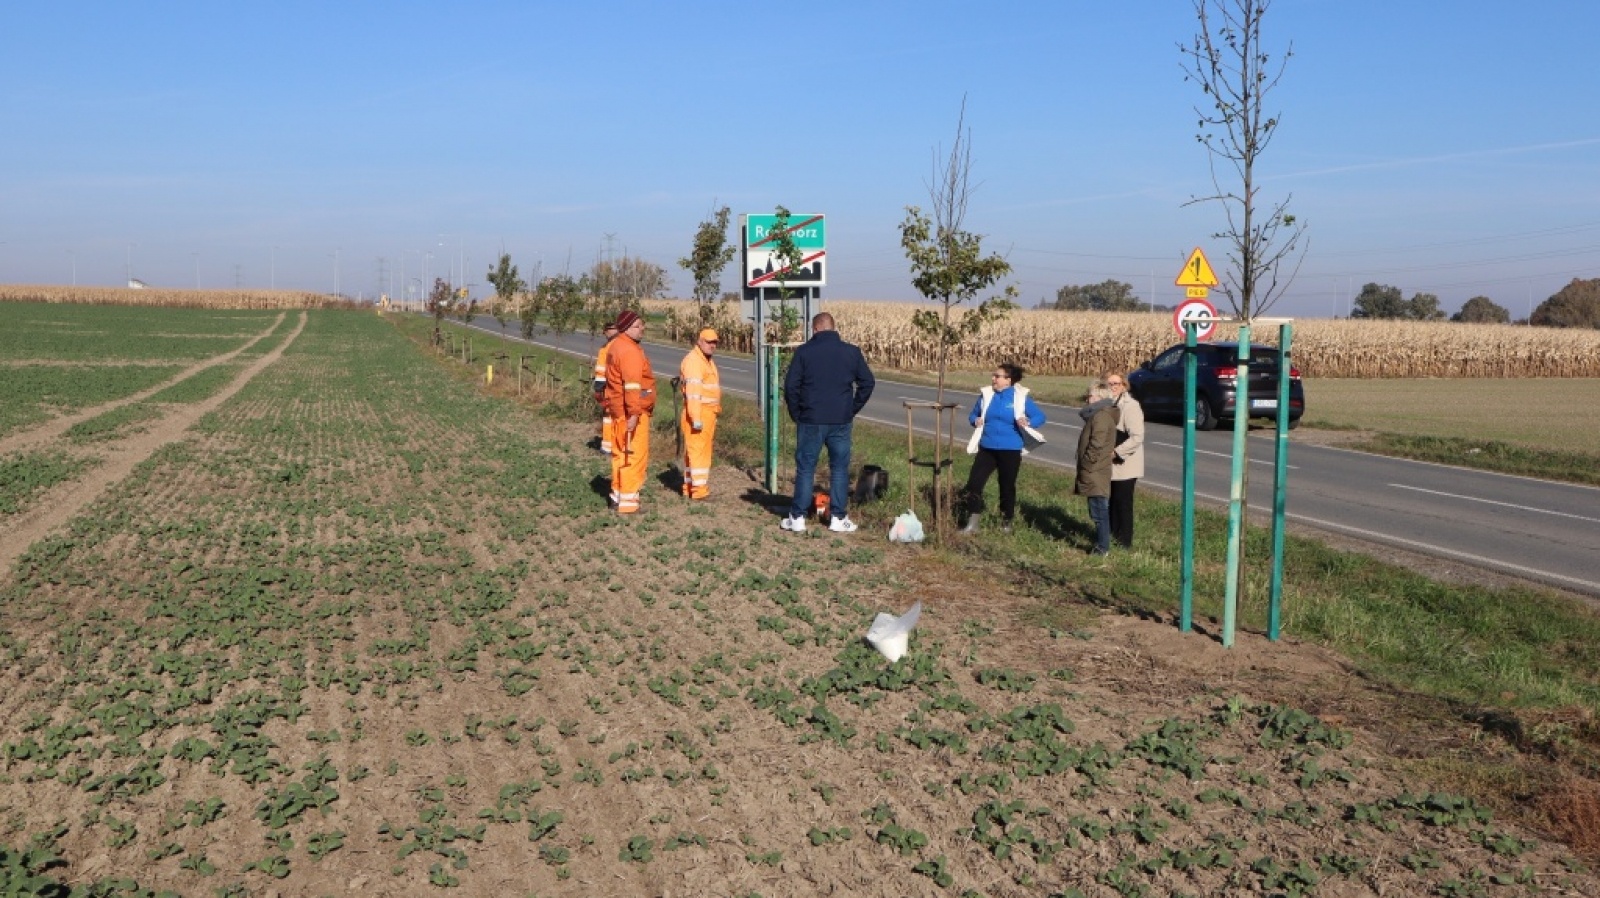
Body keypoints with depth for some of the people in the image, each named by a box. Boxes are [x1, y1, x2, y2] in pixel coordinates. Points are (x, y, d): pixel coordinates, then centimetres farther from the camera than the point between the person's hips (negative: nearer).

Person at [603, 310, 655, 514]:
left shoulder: (616, 346, 14)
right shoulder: (630, 351, -18)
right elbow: (632, 386, -26)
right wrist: (634, 413, -29)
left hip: (618, 410, 10)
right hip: (632, 412, -10)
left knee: (621, 453, 18)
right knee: (635, 455, -5)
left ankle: (618, 494, 28)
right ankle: (628, 502, -3)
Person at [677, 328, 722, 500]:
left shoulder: (708, 361, 19)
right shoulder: (693, 360, -15)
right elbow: (693, 390, -24)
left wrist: (714, 414, 26)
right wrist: (696, 418, -29)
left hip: (708, 413, 10)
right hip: (697, 414, -10)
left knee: (695, 451, 14)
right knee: (698, 450, -10)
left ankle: (689, 486, 21)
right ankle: (699, 490, -11)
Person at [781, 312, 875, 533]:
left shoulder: (804, 351, -4)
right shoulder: (851, 351, 3)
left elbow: (791, 386, -5)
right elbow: (868, 383, 4)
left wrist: (796, 414, 7)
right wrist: (852, 409, 11)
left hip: (811, 421, -1)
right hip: (841, 421, 2)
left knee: (805, 468, 6)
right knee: (840, 469, 9)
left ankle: (797, 518, 9)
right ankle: (838, 518, 10)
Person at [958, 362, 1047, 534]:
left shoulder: (1021, 397, -7)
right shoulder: (986, 394, 3)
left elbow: (1040, 417, -3)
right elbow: (973, 414, 17)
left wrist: (1028, 422, -23)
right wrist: (975, 420, -6)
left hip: (1010, 451, -3)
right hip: (987, 448, 3)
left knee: (1007, 486, 9)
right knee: (974, 482, -5)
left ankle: (1006, 522, 29)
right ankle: (972, 524, 4)